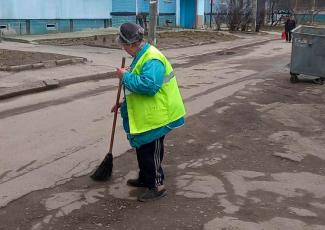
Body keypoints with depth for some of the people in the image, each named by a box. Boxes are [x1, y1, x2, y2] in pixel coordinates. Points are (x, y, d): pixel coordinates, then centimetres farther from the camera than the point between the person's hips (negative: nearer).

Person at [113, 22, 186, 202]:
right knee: (141, 148, 21)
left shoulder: (152, 60, -24)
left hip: (154, 116, -10)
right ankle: (145, 178, 37)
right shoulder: (141, 56, 10)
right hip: (144, 115, 10)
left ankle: (157, 186, 14)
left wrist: (125, 76, -24)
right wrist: (124, 104, 19)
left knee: (150, 151, 0)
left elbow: (148, 86, -36)